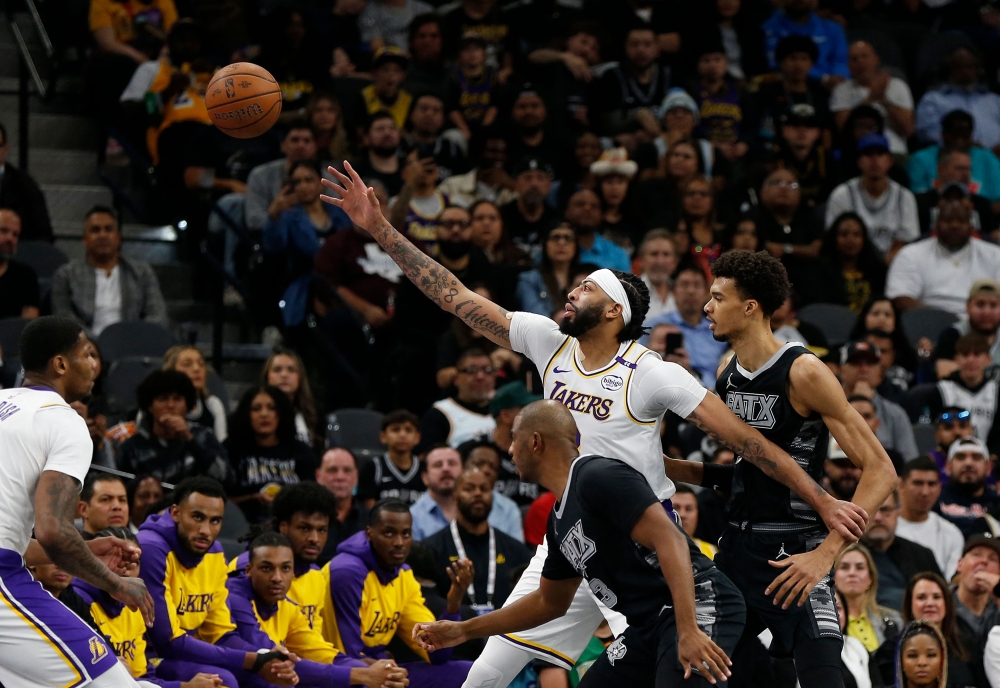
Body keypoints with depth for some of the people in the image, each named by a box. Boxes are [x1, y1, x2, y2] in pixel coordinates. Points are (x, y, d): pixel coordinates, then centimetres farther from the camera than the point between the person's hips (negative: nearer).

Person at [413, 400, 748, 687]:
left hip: (698, 608, -11)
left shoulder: (599, 477, -13)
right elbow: (550, 602, 30)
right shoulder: (559, 518, 17)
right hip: (650, 626, 11)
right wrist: (464, 630, 31)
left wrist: (688, 630, -31)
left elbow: (670, 541, -23)